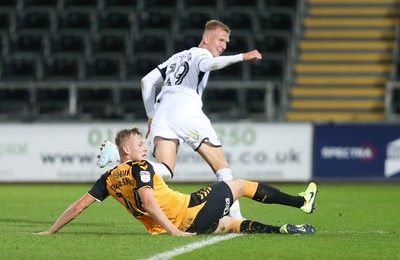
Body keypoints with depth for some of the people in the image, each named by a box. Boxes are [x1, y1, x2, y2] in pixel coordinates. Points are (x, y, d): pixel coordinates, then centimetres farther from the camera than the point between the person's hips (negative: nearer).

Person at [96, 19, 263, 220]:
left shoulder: (178, 57, 35)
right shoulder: (201, 54, 12)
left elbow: (147, 81, 31)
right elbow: (209, 63, -14)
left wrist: (151, 116, 30)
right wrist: (241, 57, -20)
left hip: (162, 113, 6)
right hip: (186, 111, -6)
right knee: (221, 165, 5)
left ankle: (116, 155, -30)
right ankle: (235, 216, -3)